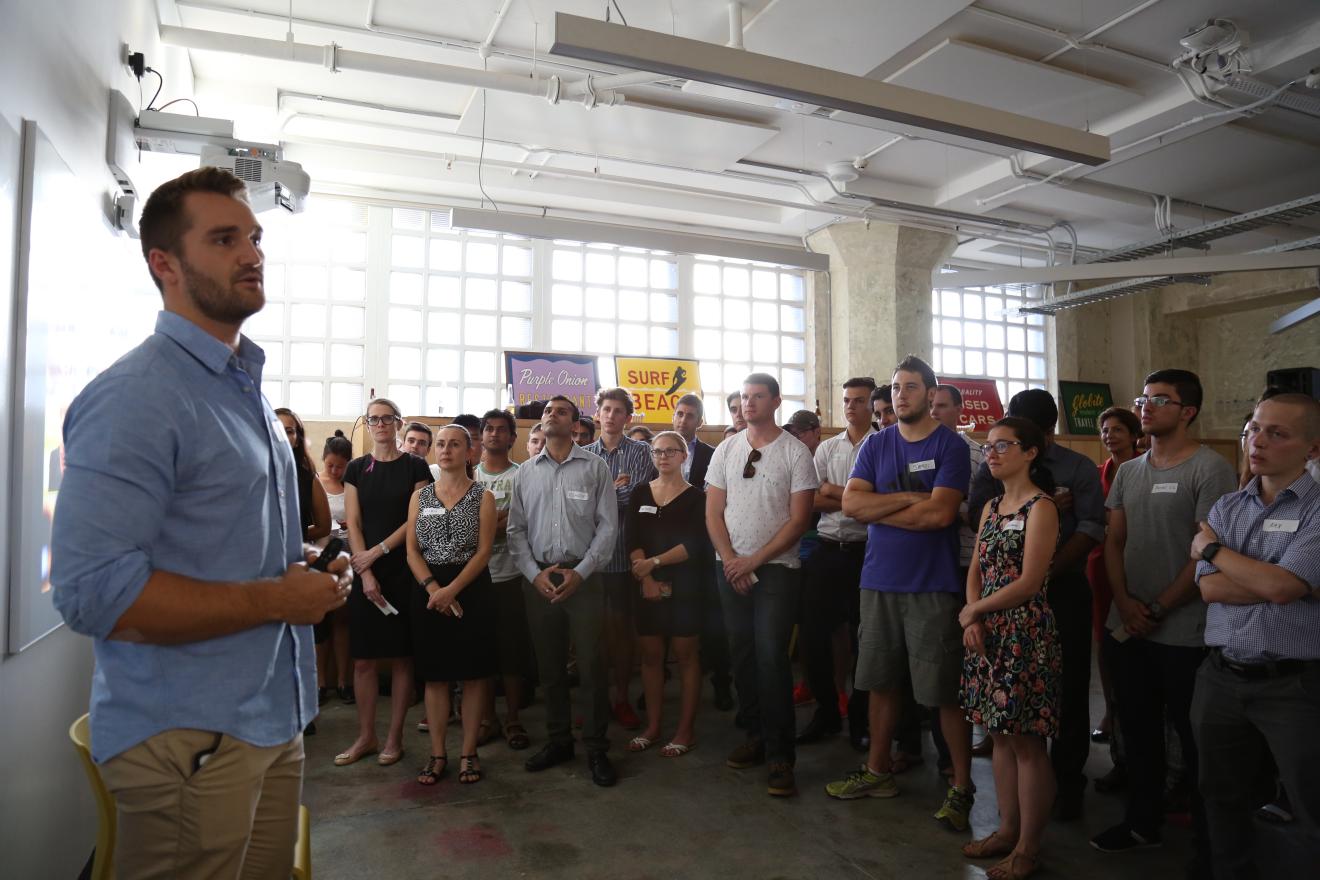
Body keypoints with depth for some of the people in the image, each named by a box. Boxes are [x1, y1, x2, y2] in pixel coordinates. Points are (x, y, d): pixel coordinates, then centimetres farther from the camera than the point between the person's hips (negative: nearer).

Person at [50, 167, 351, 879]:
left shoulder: (248, 387, 13)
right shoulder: (136, 396, -17)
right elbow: (94, 591, -26)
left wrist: (310, 571, 5)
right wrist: (277, 598, -19)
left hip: (273, 720, 9)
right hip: (188, 740, -8)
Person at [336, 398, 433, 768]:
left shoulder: (415, 466, 2)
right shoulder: (356, 468, 8)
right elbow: (353, 523, 2)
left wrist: (378, 551, -12)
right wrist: (366, 573, -8)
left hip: (404, 570, -2)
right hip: (364, 571, 2)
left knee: (401, 656, 3)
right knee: (363, 658, 5)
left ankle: (394, 737, 14)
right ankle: (366, 737, 17)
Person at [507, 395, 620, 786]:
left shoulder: (595, 467, 1)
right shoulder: (526, 472, 9)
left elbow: (608, 525, -3)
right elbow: (516, 529, 8)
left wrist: (580, 572, -10)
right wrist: (534, 573, -5)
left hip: (583, 577, -3)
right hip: (538, 579, 3)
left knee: (591, 665, -1)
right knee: (549, 666, 11)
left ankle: (596, 748, 12)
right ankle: (557, 741, 25)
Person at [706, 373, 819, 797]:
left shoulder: (795, 452, -3)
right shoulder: (726, 450, 9)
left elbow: (799, 519, -7)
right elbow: (713, 512, 8)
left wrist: (754, 560, -10)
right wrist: (731, 560, -4)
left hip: (777, 568, -4)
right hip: (730, 568, 4)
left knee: (771, 657, -10)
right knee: (742, 654, 9)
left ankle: (780, 757, -1)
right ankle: (756, 736, 23)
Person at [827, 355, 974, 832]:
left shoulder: (951, 446, -5)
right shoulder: (875, 445, 8)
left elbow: (939, 513, -16)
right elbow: (851, 503, -3)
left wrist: (878, 509, -7)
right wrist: (910, 498, -13)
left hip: (933, 585, -4)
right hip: (879, 581, 5)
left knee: (946, 690, 3)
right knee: (881, 681, 14)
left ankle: (962, 786, 18)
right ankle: (877, 771, 29)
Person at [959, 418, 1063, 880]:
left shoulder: (1041, 507, -11)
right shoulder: (991, 507, 12)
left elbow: (1028, 583, -16)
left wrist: (972, 611, -8)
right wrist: (973, 621, -5)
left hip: (1026, 633, -7)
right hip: (989, 632, 7)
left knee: (1027, 740, 2)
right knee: (1001, 734, 14)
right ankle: (1007, 829, 28)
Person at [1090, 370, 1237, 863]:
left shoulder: (1210, 470, -10)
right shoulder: (1128, 471, 10)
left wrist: (1157, 610, -12)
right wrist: (1124, 602, -4)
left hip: (1183, 634, -6)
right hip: (1127, 628, 6)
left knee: (1196, 739, 6)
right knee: (1138, 729, 16)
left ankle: (1210, 840, 22)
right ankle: (1142, 822, 31)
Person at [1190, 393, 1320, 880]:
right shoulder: (1226, 508, 6)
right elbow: (1209, 587, -4)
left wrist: (1213, 549, -7)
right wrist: (1272, 581, -15)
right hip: (1222, 676, 5)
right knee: (1221, 797, 18)